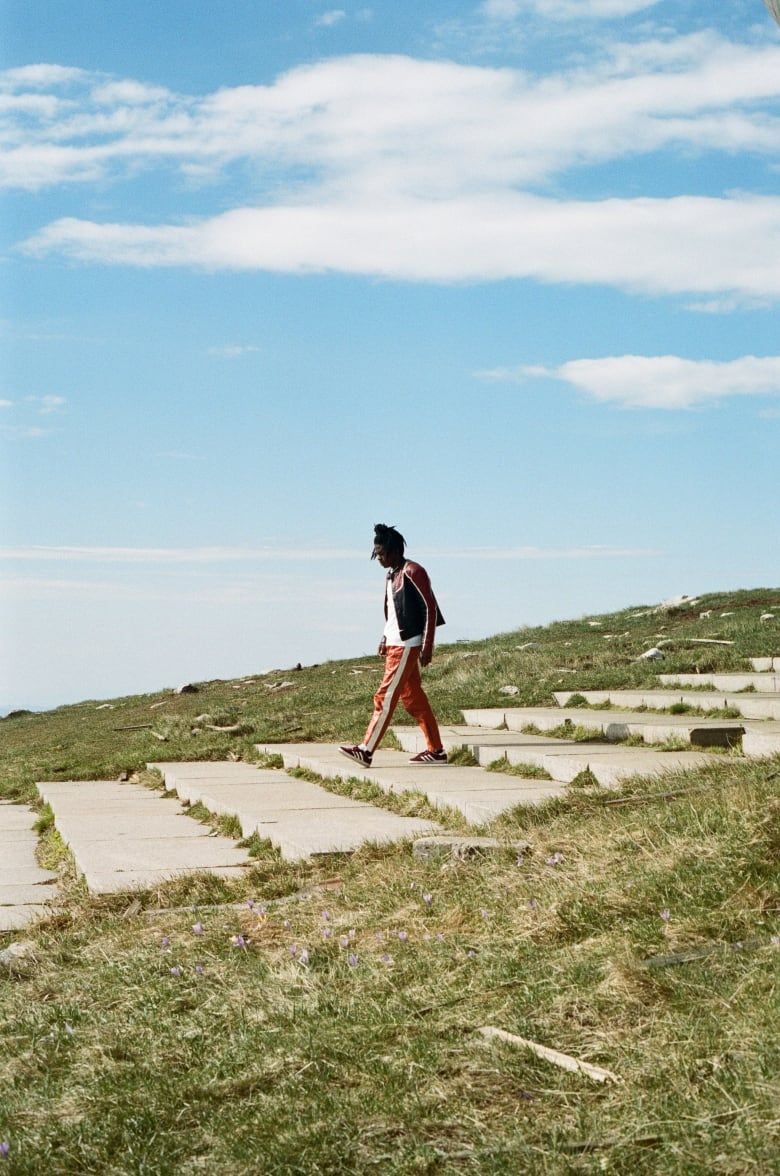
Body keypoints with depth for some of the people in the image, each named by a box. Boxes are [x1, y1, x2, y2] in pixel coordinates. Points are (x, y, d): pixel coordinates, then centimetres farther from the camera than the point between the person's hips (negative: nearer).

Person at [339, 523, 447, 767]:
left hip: (407, 646, -9)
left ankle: (366, 750, -14)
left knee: (385, 697, -11)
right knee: (412, 697, 10)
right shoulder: (392, 576, 16)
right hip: (395, 644, 10)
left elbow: (431, 608, -14)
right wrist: (385, 639, 14)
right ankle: (436, 750, 16)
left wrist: (427, 646, -17)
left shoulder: (413, 572, -12)